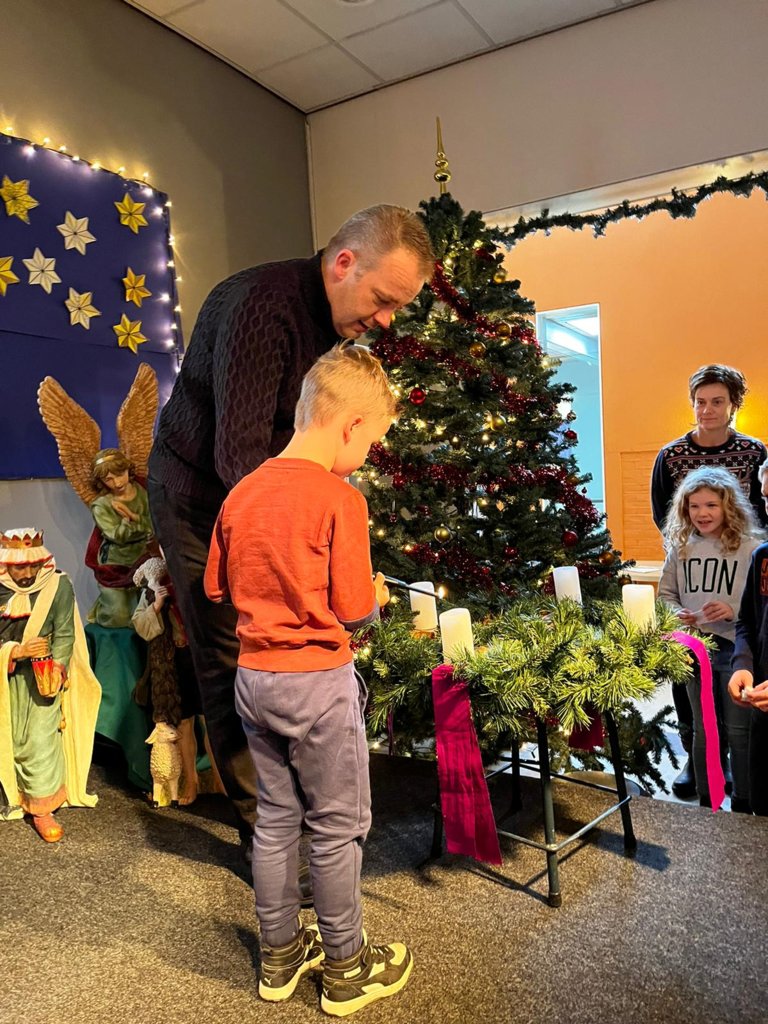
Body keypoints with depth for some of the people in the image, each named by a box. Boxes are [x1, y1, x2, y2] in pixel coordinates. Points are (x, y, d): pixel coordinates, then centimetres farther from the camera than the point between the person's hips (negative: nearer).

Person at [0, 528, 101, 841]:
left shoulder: (58, 586, -9)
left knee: (41, 740, -6)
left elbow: (65, 635, -10)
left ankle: (41, 808, 7)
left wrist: (54, 672, -18)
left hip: (44, 676, -2)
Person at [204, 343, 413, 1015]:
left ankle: (281, 955, 37)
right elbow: (355, 612, -15)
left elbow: (219, 587, 11)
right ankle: (347, 969, 30)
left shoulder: (241, 494, 2)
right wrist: (375, 597, 5)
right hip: (318, 683, -6)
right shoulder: (339, 498, -18)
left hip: (253, 677, 7)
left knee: (276, 817, 20)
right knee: (338, 826, 11)